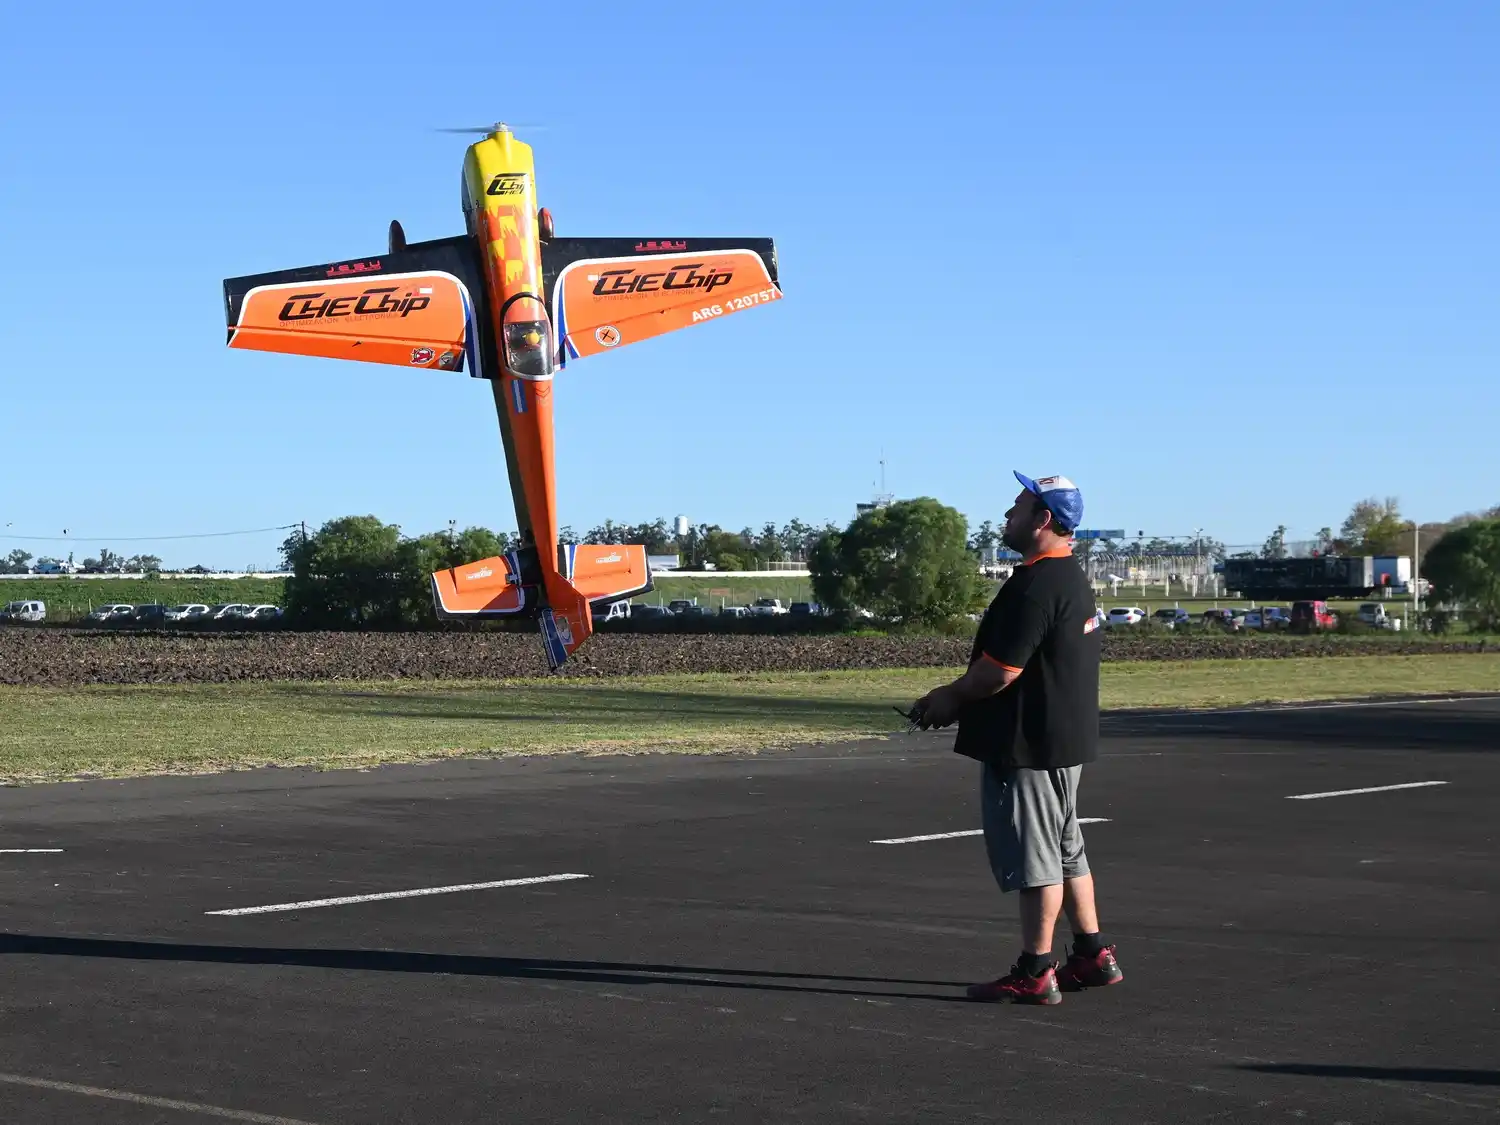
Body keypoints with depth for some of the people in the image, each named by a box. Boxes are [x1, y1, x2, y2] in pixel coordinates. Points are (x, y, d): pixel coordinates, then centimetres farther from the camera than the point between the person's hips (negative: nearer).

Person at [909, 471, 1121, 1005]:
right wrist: (957, 695, 16)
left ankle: (1034, 974, 1)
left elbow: (1000, 671, -23)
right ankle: (1092, 956, 24)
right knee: (1065, 849, 18)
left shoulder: (1036, 586, -21)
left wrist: (950, 698, -7)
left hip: (1029, 742, -11)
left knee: (1034, 857, -4)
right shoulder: (1072, 579, 13)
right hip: (1064, 738, 11)